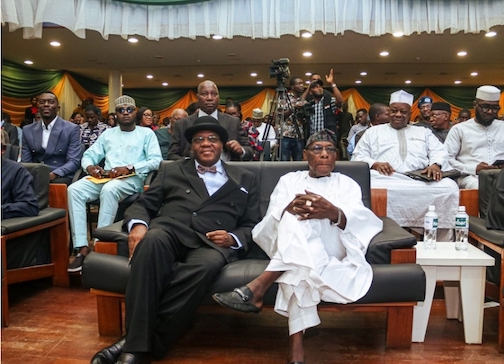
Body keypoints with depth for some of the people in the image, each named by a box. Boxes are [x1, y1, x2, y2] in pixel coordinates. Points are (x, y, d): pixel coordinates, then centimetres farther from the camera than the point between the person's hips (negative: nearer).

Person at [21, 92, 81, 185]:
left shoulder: (72, 129, -2)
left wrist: (54, 174, -22)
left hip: (61, 176, -3)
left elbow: (74, 161, -7)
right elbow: (25, 162, 10)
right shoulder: (28, 130, 11)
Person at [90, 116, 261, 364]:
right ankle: (136, 342, -31)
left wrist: (233, 239, -6)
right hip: (170, 231, 1)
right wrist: (138, 224, -8)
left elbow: (252, 225, 17)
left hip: (211, 242, 0)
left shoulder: (245, 180, 23)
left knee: (207, 264, -37)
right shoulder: (171, 171, 25)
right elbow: (144, 204, 16)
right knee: (153, 240, -36)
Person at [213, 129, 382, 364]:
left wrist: (333, 213, -28)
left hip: (331, 250, -1)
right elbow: (271, 220, 5)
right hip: (287, 249, 1)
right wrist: (289, 210, -22)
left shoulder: (346, 184, 20)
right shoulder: (289, 180, 23)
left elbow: (362, 219, -2)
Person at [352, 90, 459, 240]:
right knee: (371, 188, -37)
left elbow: (439, 151, 16)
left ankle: (440, 244, -19)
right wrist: (374, 163, -9)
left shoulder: (424, 132, 29)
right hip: (386, 179, -2)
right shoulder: (373, 132, 22)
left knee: (449, 187, -28)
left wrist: (436, 164, -9)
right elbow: (357, 157, 14)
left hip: (421, 179, 2)